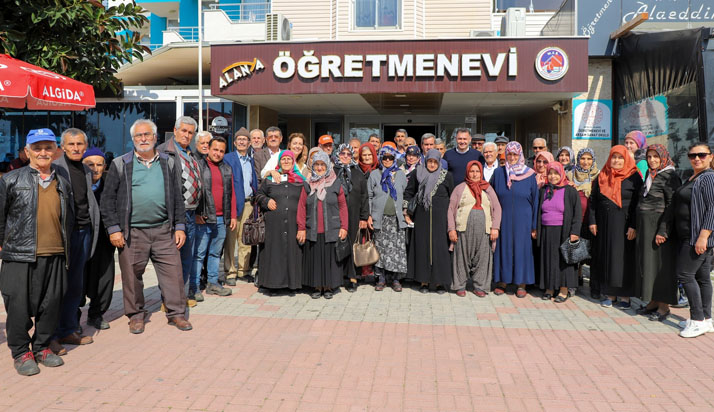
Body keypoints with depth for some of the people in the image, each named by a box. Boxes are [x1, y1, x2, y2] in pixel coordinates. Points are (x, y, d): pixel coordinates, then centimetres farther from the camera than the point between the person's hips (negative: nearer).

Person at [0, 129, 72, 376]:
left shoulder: (63, 184, 13)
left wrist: (67, 251, 18)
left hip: (55, 255, 3)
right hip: (20, 255, -3)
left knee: (51, 304, 8)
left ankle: (42, 347, 25)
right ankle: (21, 352, 18)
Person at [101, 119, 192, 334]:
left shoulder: (169, 163, 10)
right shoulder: (120, 165, 4)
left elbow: (178, 197, 11)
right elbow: (108, 199, 4)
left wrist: (180, 227, 5)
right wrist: (114, 229, -3)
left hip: (164, 230, 1)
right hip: (132, 232, -1)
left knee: (173, 271, 0)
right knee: (132, 275, 7)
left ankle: (176, 313, 13)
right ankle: (136, 315, 23)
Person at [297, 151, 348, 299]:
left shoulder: (336, 184, 4)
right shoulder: (308, 185, 8)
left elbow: (343, 206, 3)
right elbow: (301, 207, 6)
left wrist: (344, 227, -3)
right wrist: (301, 228, 0)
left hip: (331, 230, -1)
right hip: (312, 231, 1)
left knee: (330, 258, 3)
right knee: (314, 258, 5)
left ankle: (328, 287, 15)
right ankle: (317, 287, 16)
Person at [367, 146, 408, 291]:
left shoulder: (400, 174, 12)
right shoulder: (374, 174, 7)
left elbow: (406, 195, 14)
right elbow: (369, 196, 7)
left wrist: (406, 213, 5)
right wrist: (369, 216, -1)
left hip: (397, 218, 1)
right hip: (380, 218, -1)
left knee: (398, 248, -3)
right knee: (381, 247, -1)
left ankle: (396, 279, 5)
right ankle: (381, 278, 9)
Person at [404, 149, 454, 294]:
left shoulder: (446, 175, 2)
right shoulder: (417, 174, 4)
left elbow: (452, 197, 7)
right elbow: (408, 193, 10)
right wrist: (405, 213, 7)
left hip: (440, 217, -1)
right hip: (422, 217, 1)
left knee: (440, 247, -2)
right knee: (422, 246, 3)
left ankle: (440, 282, 8)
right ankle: (424, 281, 12)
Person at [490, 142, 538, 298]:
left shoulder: (529, 175, 0)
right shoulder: (498, 173, 3)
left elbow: (535, 201, 2)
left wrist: (534, 225, -1)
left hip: (522, 220, -1)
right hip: (503, 219, 1)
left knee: (522, 248, 2)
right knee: (503, 247, 5)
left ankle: (521, 284, 12)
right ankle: (502, 281, 16)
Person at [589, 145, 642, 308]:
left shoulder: (633, 177, -2)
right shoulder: (602, 176, 9)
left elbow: (637, 203, -6)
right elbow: (593, 200, 9)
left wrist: (633, 226, -13)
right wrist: (592, 221, 2)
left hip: (624, 224, -4)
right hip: (604, 224, 4)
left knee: (624, 258, -2)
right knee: (605, 257, 6)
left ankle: (625, 296, 7)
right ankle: (609, 294, 14)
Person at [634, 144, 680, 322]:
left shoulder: (669, 176, -11)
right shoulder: (650, 174, 14)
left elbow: (672, 205, -16)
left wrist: (663, 231, -21)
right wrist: (637, 227, 14)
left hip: (660, 226, -8)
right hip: (645, 227, 8)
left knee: (661, 263, -3)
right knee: (647, 262, 10)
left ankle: (664, 306, 6)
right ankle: (653, 302, 20)